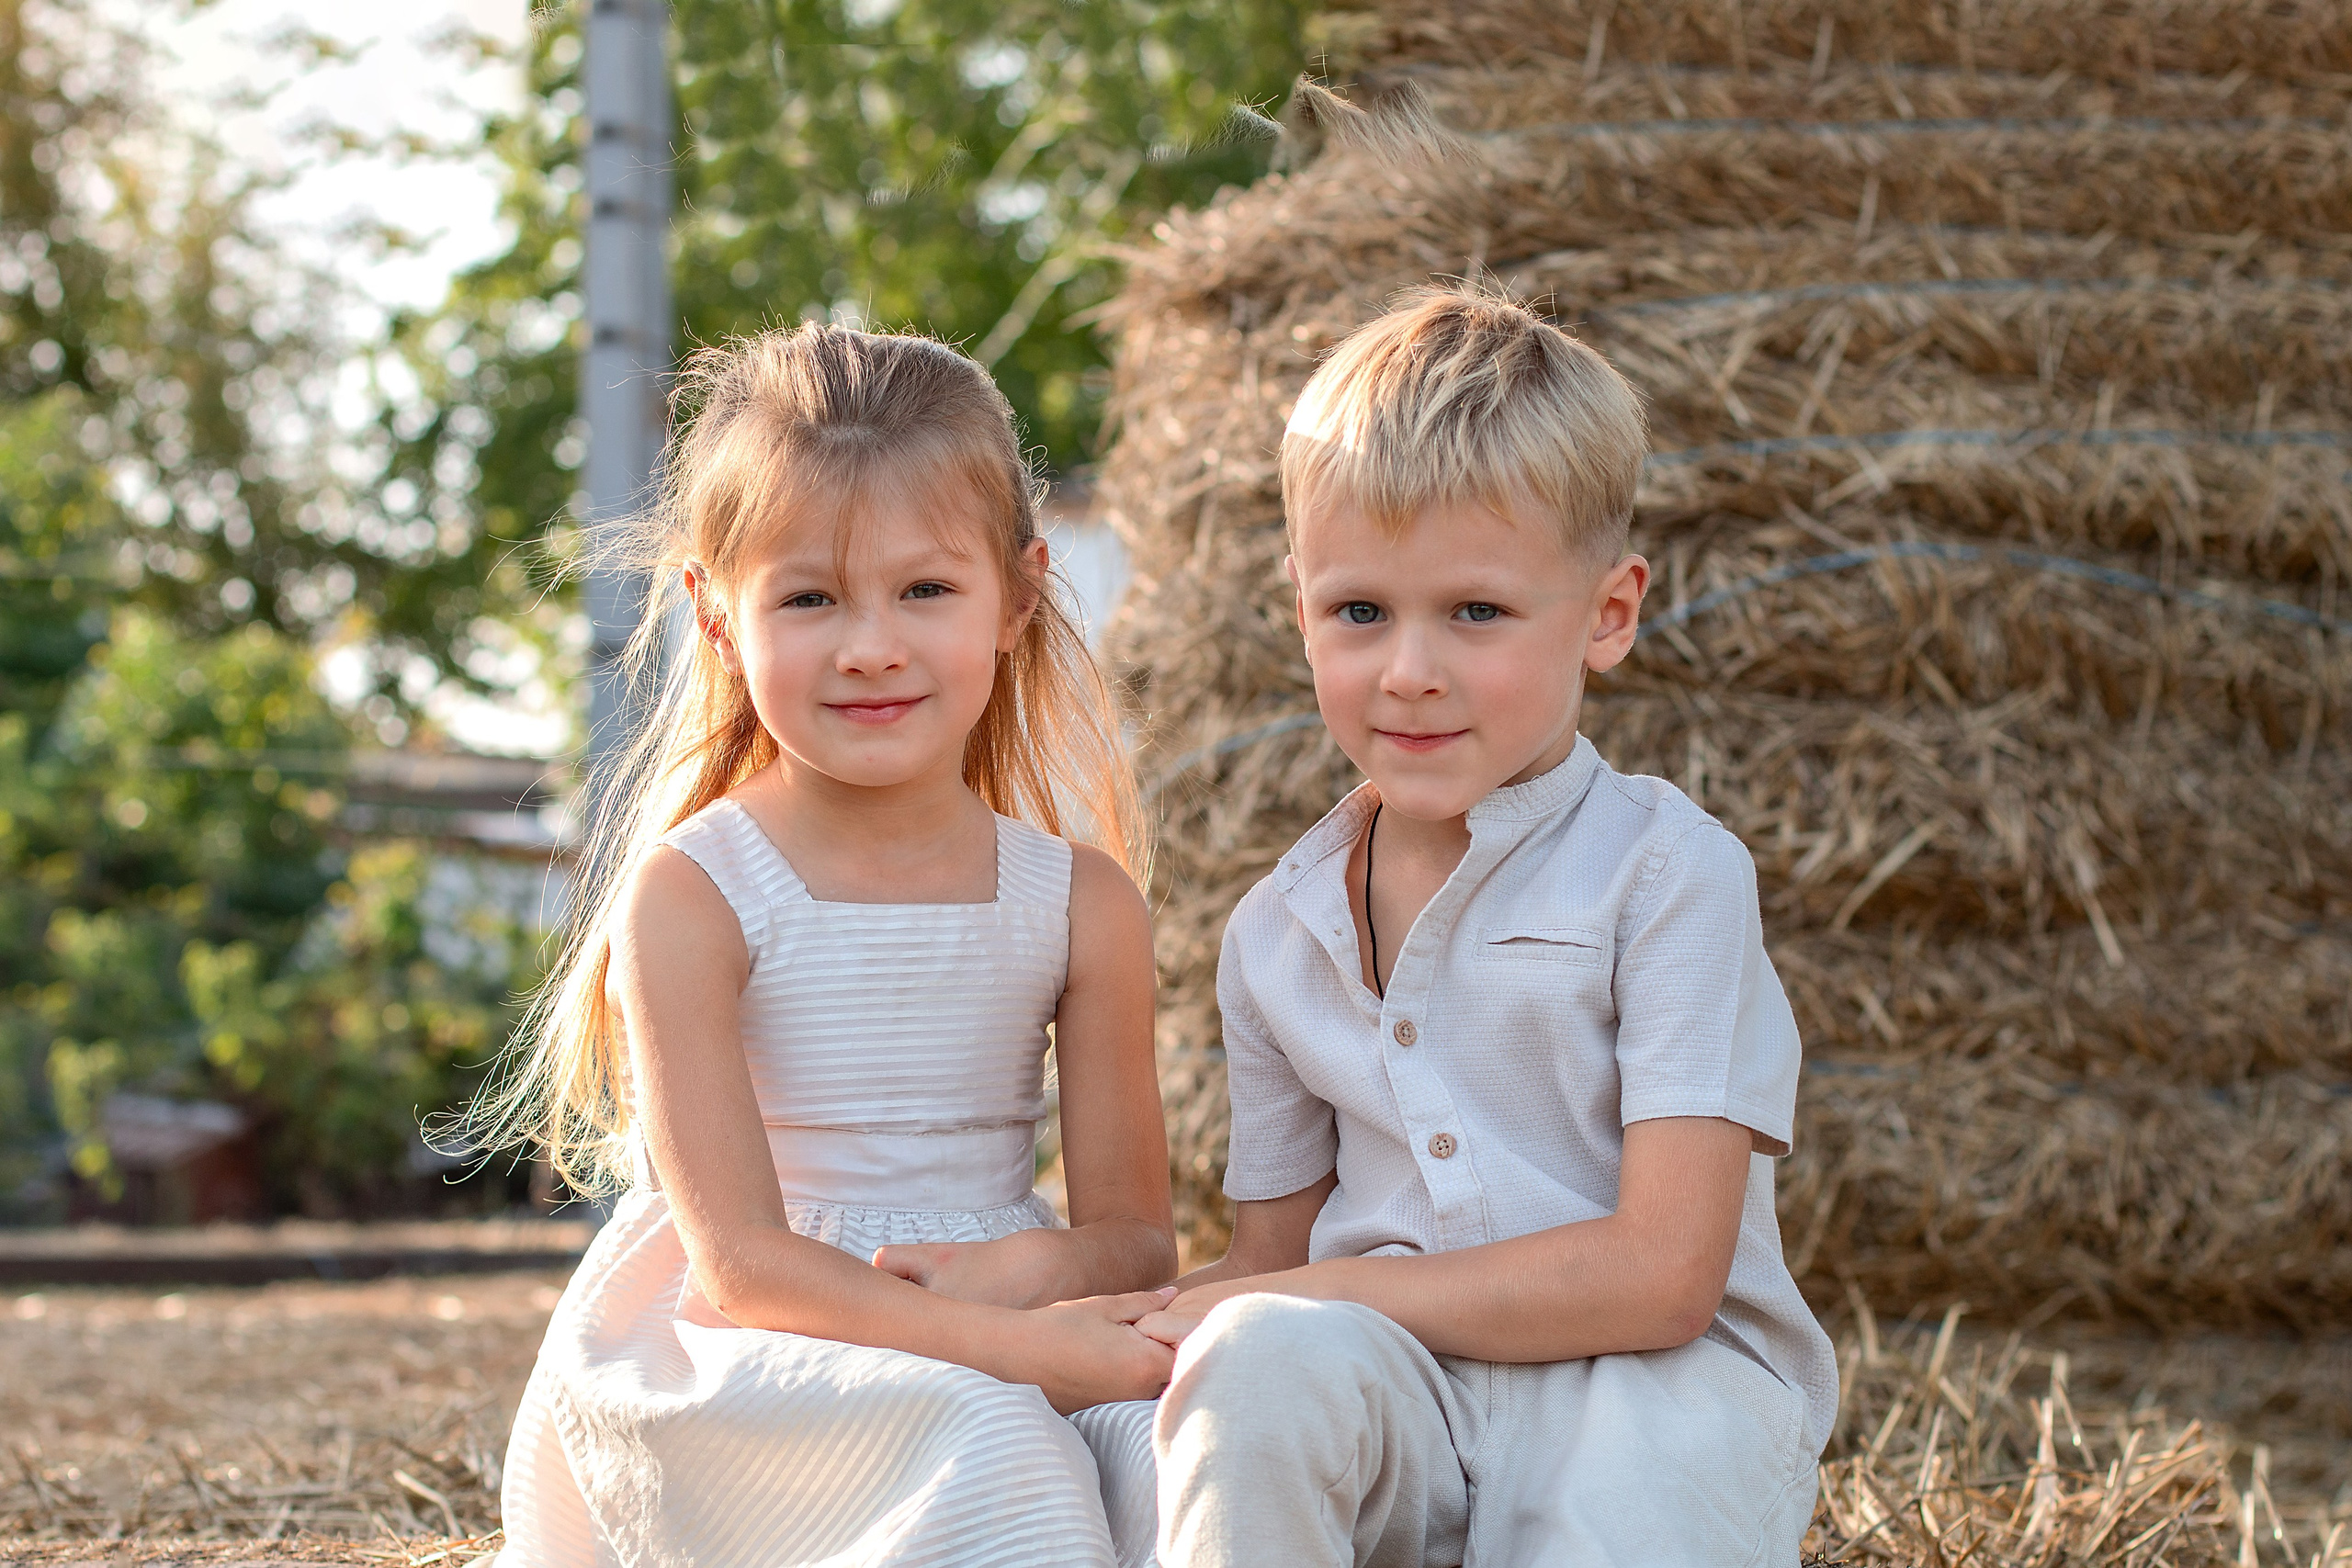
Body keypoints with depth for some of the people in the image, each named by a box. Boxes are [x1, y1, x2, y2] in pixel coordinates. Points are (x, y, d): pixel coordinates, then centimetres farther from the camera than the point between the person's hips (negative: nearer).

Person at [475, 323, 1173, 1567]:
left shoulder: (1079, 903, 5)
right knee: (980, 1444, -34)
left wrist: (1039, 1267, -19)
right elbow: (740, 1260, -15)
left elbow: (1134, 1233, 7)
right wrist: (1017, 1346, -26)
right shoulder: (689, 894, -8)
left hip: (1003, 1331, 4)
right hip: (737, 1365, -3)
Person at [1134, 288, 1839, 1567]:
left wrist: (1310, 1299, -12)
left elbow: (1660, 1277, -14)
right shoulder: (1277, 935, 11)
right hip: (1388, 1403, 4)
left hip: (1660, 1383, -3)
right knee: (1260, 1355, -30)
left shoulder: (1667, 871, -6)